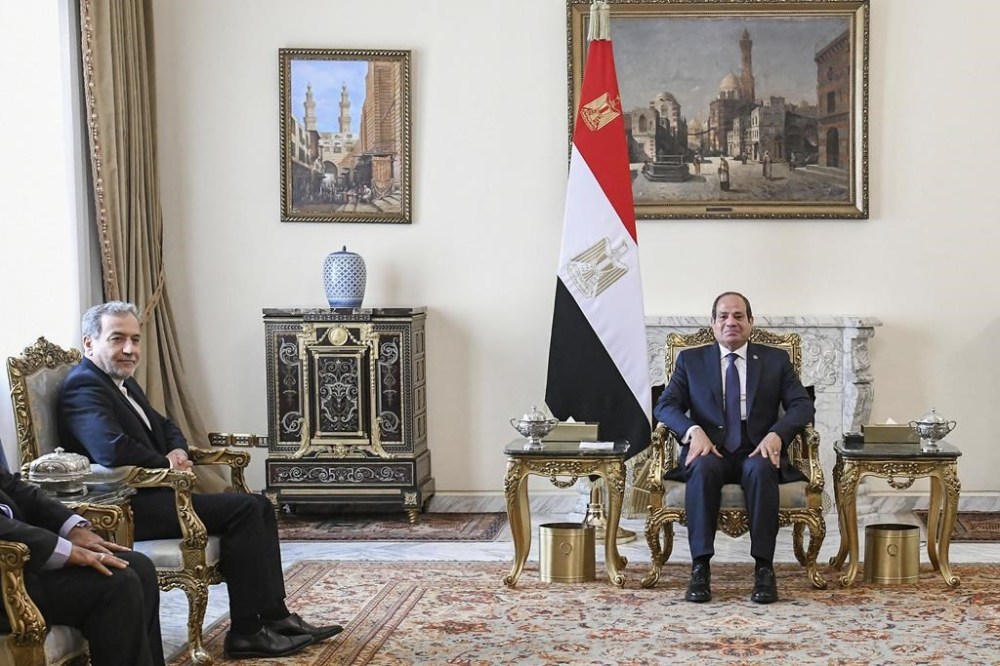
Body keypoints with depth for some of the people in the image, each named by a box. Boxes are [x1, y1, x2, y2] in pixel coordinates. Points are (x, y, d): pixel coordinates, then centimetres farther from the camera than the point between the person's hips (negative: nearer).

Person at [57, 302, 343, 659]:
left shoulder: (123, 382, 16)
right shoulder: (84, 387, -15)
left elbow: (167, 427, 26)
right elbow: (112, 449, -31)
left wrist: (177, 451, 2)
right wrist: (166, 464, -14)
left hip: (151, 493, 10)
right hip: (124, 508, -10)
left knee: (259, 506, 2)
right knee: (242, 509, -18)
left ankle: (275, 616, 3)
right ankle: (246, 631, -12)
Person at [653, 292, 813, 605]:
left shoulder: (776, 360, 15)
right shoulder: (691, 360, 15)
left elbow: (802, 406, 4)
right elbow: (665, 406, 5)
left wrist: (776, 435, -16)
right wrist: (693, 431, -17)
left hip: (758, 453, 0)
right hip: (710, 452, 0)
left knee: (760, 468, -36)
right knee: (704, 467, -35)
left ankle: (764, 569, -34)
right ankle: (700, 568, -34)